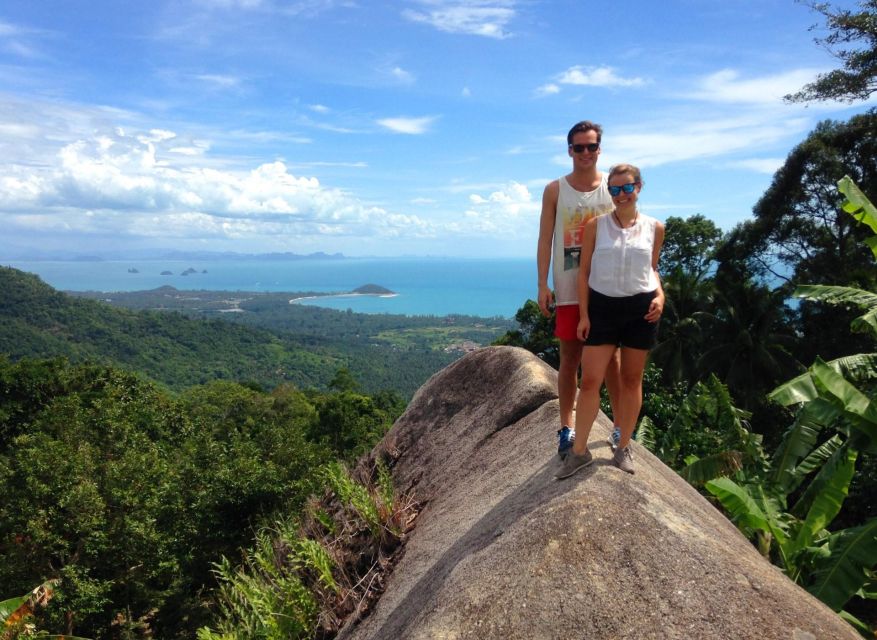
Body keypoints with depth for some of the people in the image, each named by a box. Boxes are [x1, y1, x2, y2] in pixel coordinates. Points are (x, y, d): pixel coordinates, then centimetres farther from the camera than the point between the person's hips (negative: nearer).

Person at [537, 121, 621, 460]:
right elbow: (545, 240, 1)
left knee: (610, 358, 7)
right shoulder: (555, 190, 3)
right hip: (568, 288, 0)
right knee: (569, 359, 7)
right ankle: (566, 428, 17)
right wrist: (543, 285, -7)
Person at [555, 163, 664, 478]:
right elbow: (584, 271, 0)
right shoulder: (595, 225, -2)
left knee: (631, 380, 9)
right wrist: (583, 314, -4)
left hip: (640, 308, 2)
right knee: (590, 381, -3)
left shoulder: (655, 228, 4)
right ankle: (579, 451, 10)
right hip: (602, 306, -1)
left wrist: (660, 295, -2)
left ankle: (623, 448, 24)